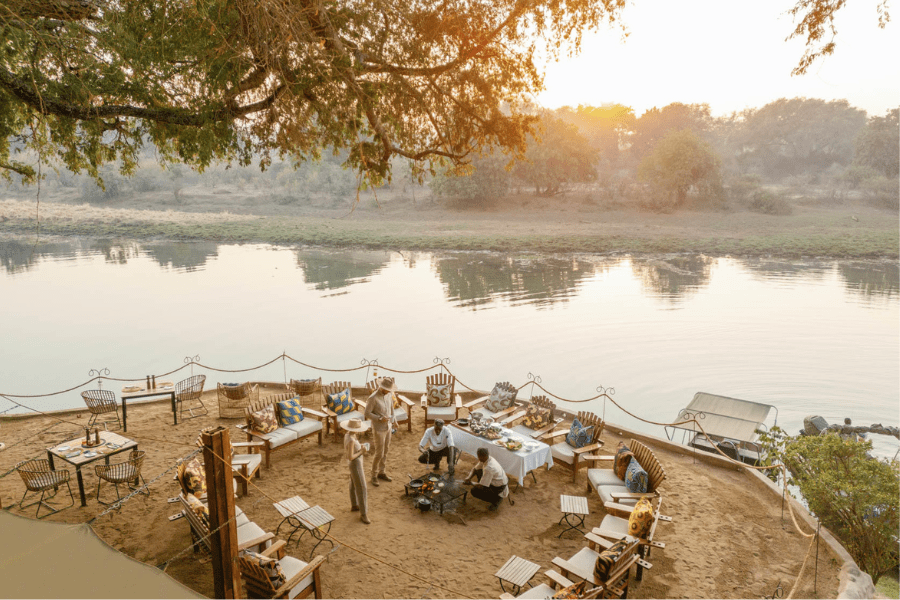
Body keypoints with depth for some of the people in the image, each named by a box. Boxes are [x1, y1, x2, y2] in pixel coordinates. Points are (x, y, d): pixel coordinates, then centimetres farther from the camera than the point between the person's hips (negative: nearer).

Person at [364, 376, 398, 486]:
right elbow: (367, 414, -16)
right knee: (379, 453, -1)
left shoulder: (389, 395, -2)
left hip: (388, 427, 7)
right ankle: (374, 475, 18)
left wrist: (392, 421, 14)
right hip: (378, 429, -7)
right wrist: (380, 418, -25)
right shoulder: (373, 398, -22)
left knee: (385, 451, 16)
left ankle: (381, 472, 32)